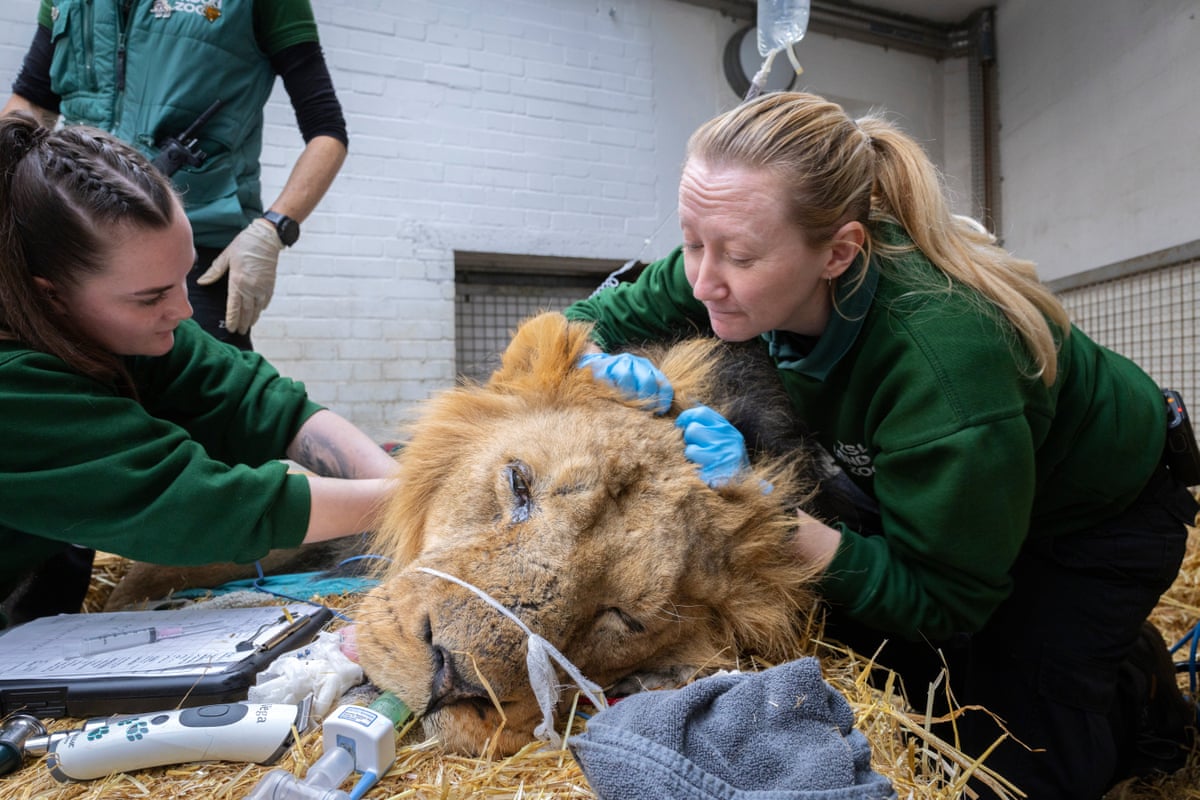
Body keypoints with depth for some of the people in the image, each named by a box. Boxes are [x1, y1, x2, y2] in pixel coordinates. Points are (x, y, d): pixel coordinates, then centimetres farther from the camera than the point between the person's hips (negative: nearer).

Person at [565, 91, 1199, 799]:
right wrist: (610, 369, -35)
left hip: (1095, 513, -5)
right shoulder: (730, 269, -26)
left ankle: (1140, 682, 23)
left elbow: (940, 602, -31)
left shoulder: (945, 354, -43)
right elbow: (592, 319, -11)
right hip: (921, 496, 5)